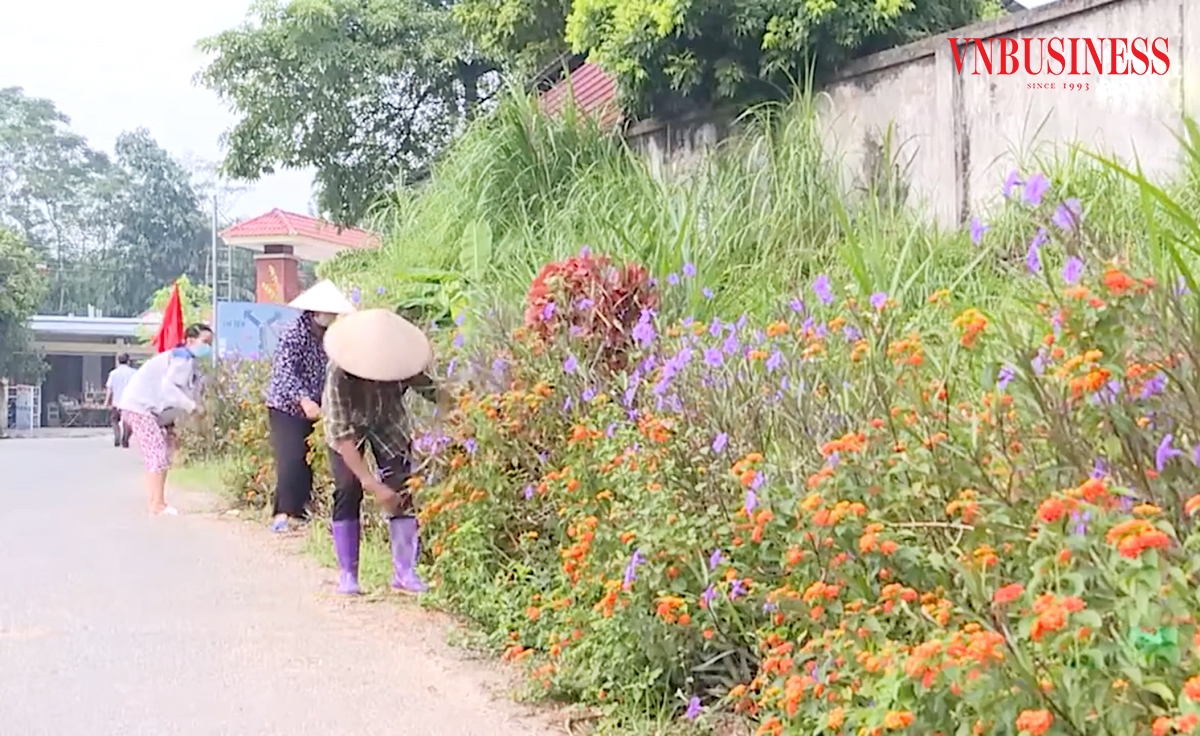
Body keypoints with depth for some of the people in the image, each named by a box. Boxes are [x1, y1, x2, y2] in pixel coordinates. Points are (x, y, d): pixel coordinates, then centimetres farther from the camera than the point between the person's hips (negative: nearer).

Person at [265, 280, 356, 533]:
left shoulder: (328, 336, 4)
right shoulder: (293, 335, -17)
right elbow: (283, 372, -26)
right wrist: (303, 400, -38)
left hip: (313, 409, 7)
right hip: (286, 407, -7)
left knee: (310, 459, 5)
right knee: (291, 458, -14)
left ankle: (300, 507, 14)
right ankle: (283, 512, -13)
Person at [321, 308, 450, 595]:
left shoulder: (402, 364, -32)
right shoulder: (340, 375, -39)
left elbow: (435, 392, -23)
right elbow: (342, 434, -39)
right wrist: (372, 483, -42)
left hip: (388, 424, 2)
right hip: (348, 425, -2)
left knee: (401, 490, -9)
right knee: (347, 491, -12)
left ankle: (404, 571, -3)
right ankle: (347, 573, -1)